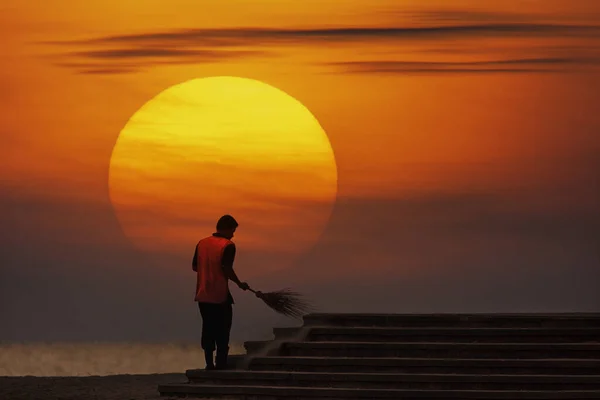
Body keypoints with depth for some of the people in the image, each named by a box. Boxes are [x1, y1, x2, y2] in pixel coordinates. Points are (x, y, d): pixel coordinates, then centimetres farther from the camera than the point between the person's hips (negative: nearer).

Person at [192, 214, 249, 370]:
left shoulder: (202, 243, 7)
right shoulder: (228, 245, -11)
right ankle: (221, 362, 2)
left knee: (208, 329, 12)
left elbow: (195, 266, 11)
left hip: (203, 295, 6)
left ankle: (209, 363, 10)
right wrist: (240, 284, -7)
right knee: (222, 331, 4)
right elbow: (227, 268, -20)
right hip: (220, 295, -5)